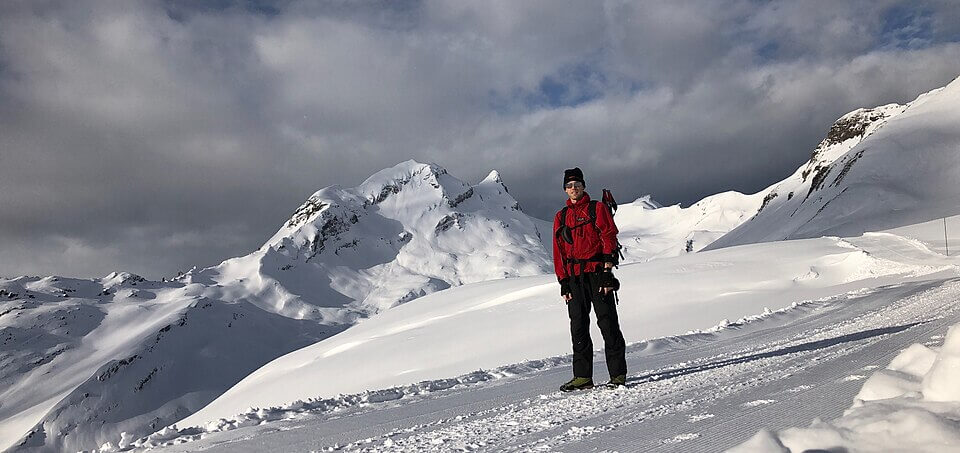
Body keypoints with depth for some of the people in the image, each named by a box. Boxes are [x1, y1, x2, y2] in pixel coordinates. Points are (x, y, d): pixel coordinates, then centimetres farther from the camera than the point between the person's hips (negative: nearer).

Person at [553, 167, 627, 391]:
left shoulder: (597, 209, 4)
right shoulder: (561, 217, 16)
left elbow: (609, 239, -3)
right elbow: (558, 251, 15)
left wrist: (607, 272, -12)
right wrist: (563, 282, 7)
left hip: (597, 273, -4)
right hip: (574, 277, 4)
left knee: (608, 323, -5)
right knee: (578, 327, 3)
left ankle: (618, 374, 1)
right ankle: (582, 376, 9)